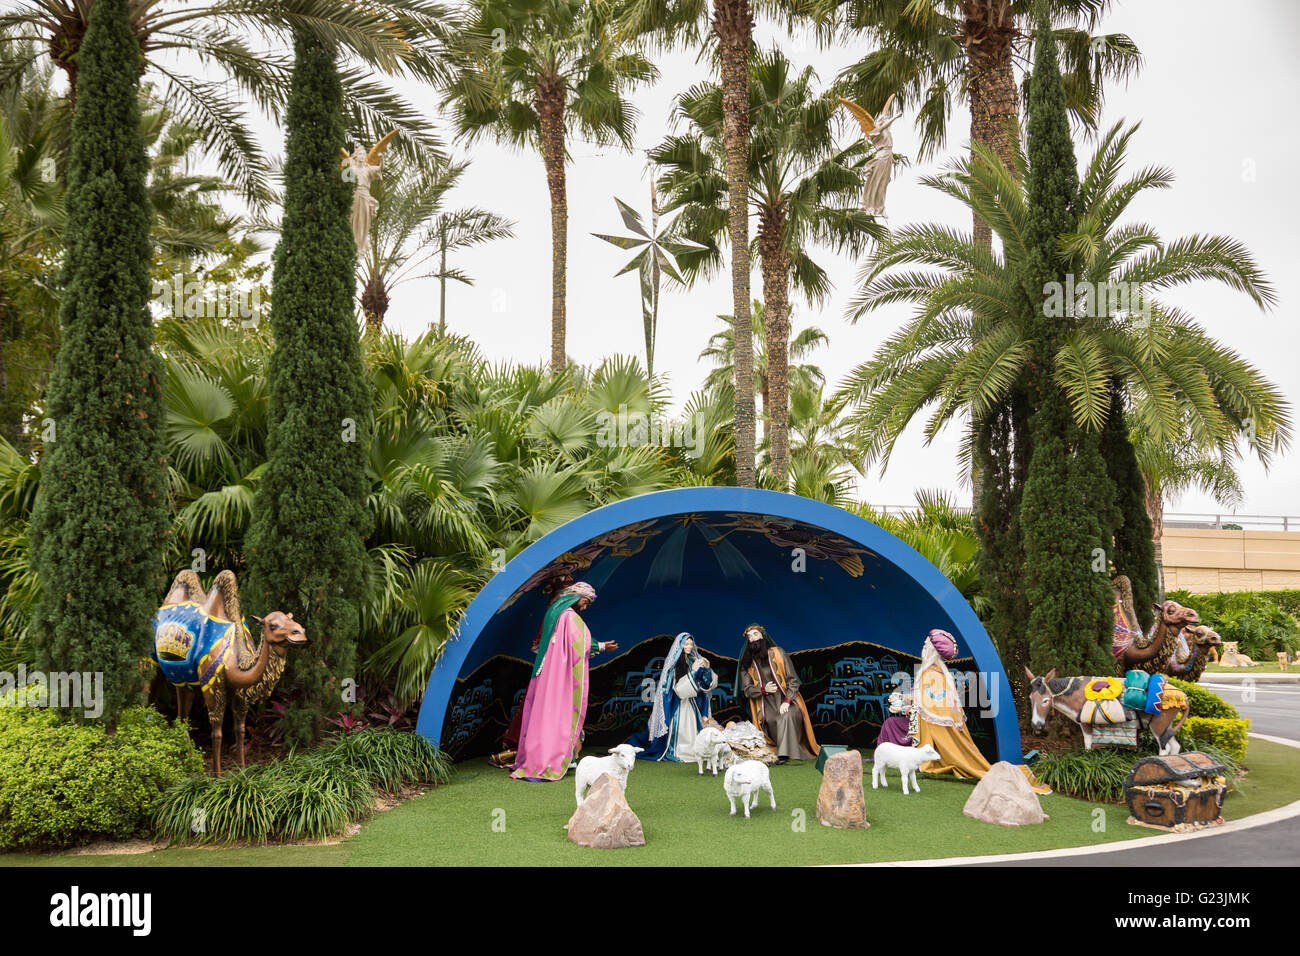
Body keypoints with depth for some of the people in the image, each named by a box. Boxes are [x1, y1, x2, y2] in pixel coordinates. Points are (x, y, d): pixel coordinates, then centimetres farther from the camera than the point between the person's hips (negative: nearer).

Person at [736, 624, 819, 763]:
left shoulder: (778, 653, 4)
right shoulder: (747, 663, 9)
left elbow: (793, 679, 0)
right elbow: (747, 690, 6)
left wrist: (787, 701, -14)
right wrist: (763, 690, -14)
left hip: (786, 700, -2)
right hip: (767, 704, 2)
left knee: (786, 718, -32)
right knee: (772, 721, -28)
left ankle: (784, 754, -32)